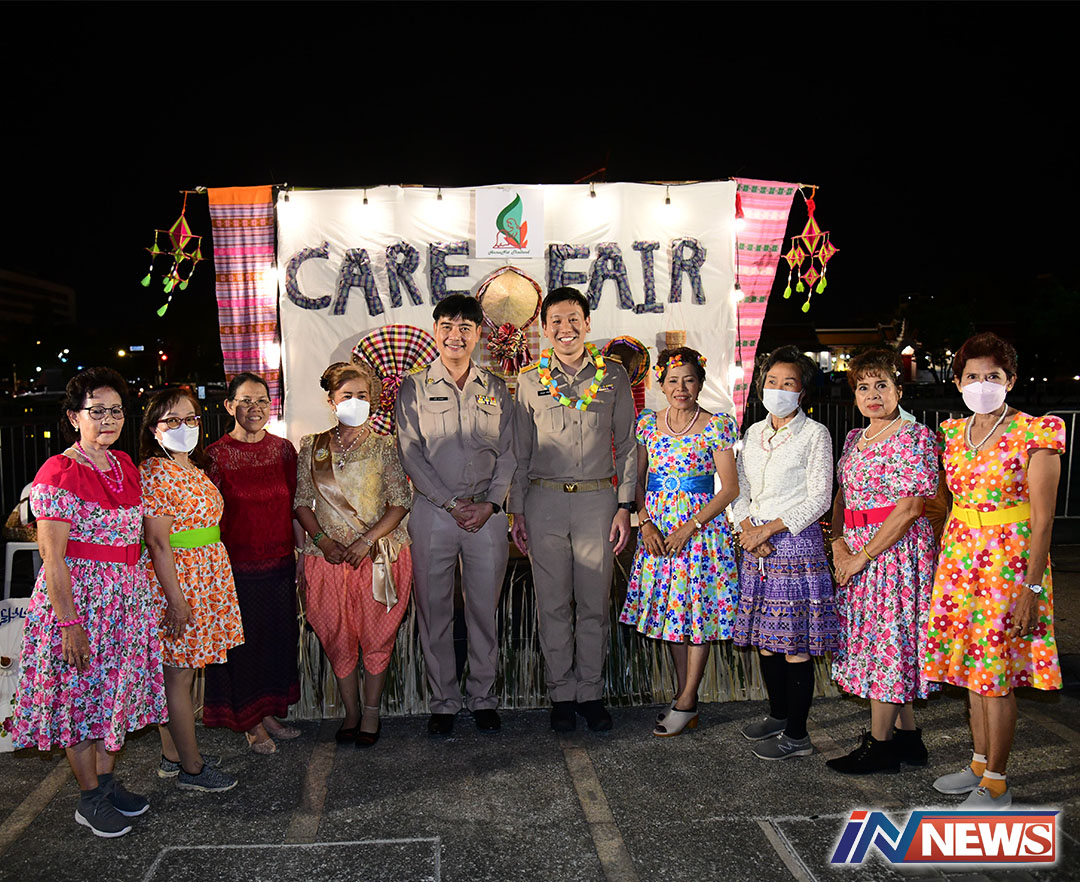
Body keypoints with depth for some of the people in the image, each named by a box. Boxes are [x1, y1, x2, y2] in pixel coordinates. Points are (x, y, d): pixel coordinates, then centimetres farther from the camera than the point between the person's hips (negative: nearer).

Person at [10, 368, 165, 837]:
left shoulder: (125, 466, 8)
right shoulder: (58, 473, -14)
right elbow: (52, 556, -16)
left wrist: (151, 594, 13)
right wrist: (70, 622, -19)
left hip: (127, 596, 7)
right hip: (77, 596, -7)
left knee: (117, 689, 15)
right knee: (79, 694, 6)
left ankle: (107, 779, 31)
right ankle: (90, 798, 20)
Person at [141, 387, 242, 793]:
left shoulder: (193, 466, 13)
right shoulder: (155, 472, -15)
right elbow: (157, 541, -18)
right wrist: (176, 599, -19)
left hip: (207, 575, 9)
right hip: (179, 581, -9)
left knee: (177, 673, 17)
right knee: (179, 676, 2)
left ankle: (173, 755, 28)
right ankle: (192, 768, 12)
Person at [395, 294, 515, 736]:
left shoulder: (495, 390, 10)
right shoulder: (414, 388, 4)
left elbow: (508, 452, 7)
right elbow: (410, 454, -3)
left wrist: (489, 503, -7)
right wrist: (451, 502, -11)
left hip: (487, 513, 1)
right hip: (432, 512, -1)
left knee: (485, 608, 7)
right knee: (434, 609, 4)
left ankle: (483, 698, 21)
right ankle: (443, 702, 18)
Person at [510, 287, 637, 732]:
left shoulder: (613, 377, 6)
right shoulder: (530, 380, 6)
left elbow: (627, 445, 7)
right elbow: (520, 451, 9)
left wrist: (624, 506, 0)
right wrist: (517, 512, 5)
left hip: (598, 499, 0)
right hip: (545, 499, 0)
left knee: (594, 603, 6)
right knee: (553, 603, 5)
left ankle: (591, 692, 20)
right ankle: (562, 693, 19)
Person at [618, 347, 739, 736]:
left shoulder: (717, 426, -6)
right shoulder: (648, 424, 6)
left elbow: (730, 487, -7)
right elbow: (638, 480, 9)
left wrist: (692, 525, -14)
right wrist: (645, 522, -5)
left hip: (702, 526, -4)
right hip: (657, 530, 4)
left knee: (699, 610, 1)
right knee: (670, 610, 10)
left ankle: (686, 701, 12)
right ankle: (683, 694, 23)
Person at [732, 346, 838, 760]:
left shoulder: (814, 434, -4)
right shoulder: (753, 432, 13)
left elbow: (818, 500, -9)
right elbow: (739, 489, 13)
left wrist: (768, 530, -14)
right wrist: (747, 528, -6)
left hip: (796, 541, -6)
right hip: (756, 542, 6)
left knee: (796, 643, -2)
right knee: (764, 636, 13)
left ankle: (796, 735, 9)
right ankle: (778, 713, 30)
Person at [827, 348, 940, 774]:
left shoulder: (915, 436, -11)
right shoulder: (854, 439, 13)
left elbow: (910, 507, -17)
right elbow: (842, 497, 14)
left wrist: (862, 556, -16)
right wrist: (838, 545, -3)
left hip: (897, 548, -8)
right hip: (857, 552, 8)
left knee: (888, 637, -2)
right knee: (877, 640, 12)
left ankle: (879, 744, 9)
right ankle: (909, 736, 25)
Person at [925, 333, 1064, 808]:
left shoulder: (1036, 433, -9)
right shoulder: (953, 432, 9)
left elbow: (1042, 517, -11)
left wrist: (1031, 587, -15)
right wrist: (943, 562, 12)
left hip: (1010, 560, -6)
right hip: (959, 557, 6)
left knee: (996, 673, -1)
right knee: (971, 667, 13)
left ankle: (995, 784, 13)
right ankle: (980, 764, 28)